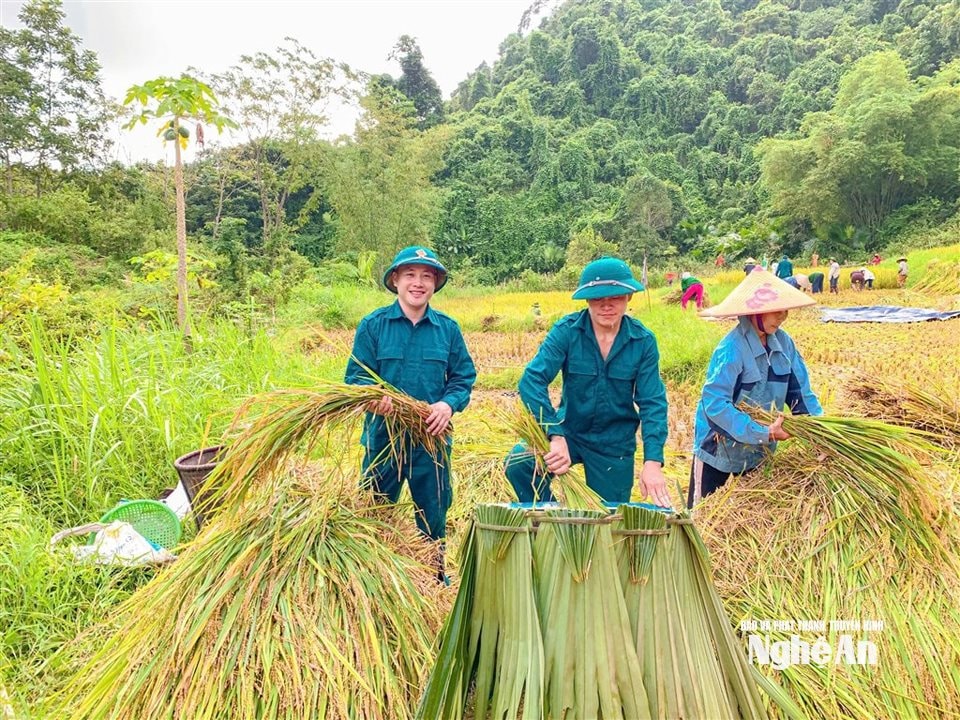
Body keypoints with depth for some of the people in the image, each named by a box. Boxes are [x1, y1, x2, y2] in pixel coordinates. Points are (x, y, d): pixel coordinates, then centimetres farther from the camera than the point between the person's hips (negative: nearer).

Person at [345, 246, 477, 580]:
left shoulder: (448, 328, 3)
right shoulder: (373, 325, -2)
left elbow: (464, 377, 4)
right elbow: (356, 376, -3)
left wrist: (448, 404, -17)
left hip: (432, 437, 2)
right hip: (382, 436, -1)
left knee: (434, 512, 16)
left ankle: (434, 575, 38)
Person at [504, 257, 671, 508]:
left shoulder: (643, 341, -11)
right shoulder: (566, 331, -16)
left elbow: (653, 402, -11)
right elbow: (532, 380, -26)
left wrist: (653, 461, -25)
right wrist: (555, 436, -39)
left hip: (615, 444, 1)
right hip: (569, 431, -1)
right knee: (518, 464, -25)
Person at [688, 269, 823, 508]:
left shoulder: (783, 342, -5)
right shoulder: (732, 349, -26)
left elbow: (800, 391, 2)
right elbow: (715, 404, -30)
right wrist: (763, 433, -29)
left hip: (759, 453, 7)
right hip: (720, 452, -6)